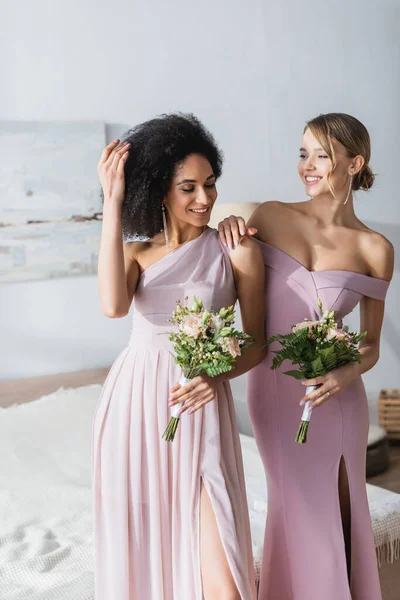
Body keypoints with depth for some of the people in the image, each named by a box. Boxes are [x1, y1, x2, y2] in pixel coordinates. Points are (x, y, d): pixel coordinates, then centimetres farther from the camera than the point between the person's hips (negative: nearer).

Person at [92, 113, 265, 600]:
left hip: (198, 413, -2)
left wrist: (218, 373, -17)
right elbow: (113, 305, -18)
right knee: (140, 553, 15)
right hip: (133, 409, 3)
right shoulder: (136, 251, 5)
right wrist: (112, 203, -15)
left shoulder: (237, 250, -2)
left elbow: (257, 342, 4)